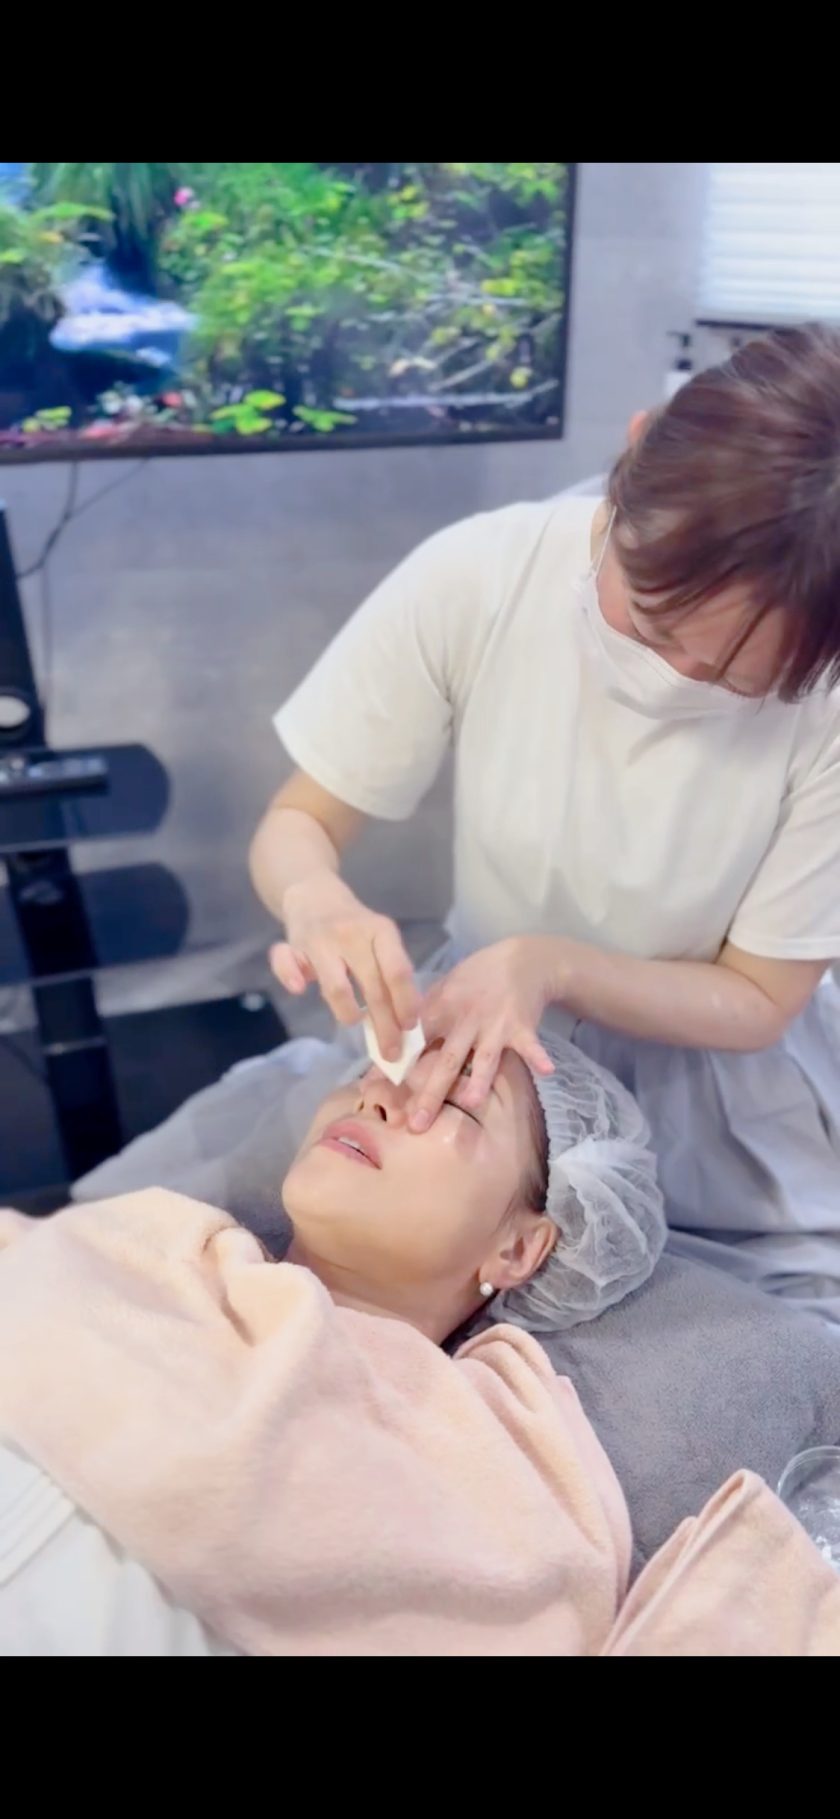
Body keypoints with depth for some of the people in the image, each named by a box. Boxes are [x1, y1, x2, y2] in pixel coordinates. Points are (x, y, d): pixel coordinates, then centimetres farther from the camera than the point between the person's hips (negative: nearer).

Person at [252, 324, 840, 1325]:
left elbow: (759, 1000, -14)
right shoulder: (478, 577, -21)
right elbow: (296, 824, -11)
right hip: (485, 1062, 1)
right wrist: (317, 897, -35)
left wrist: (551, 963, -31)